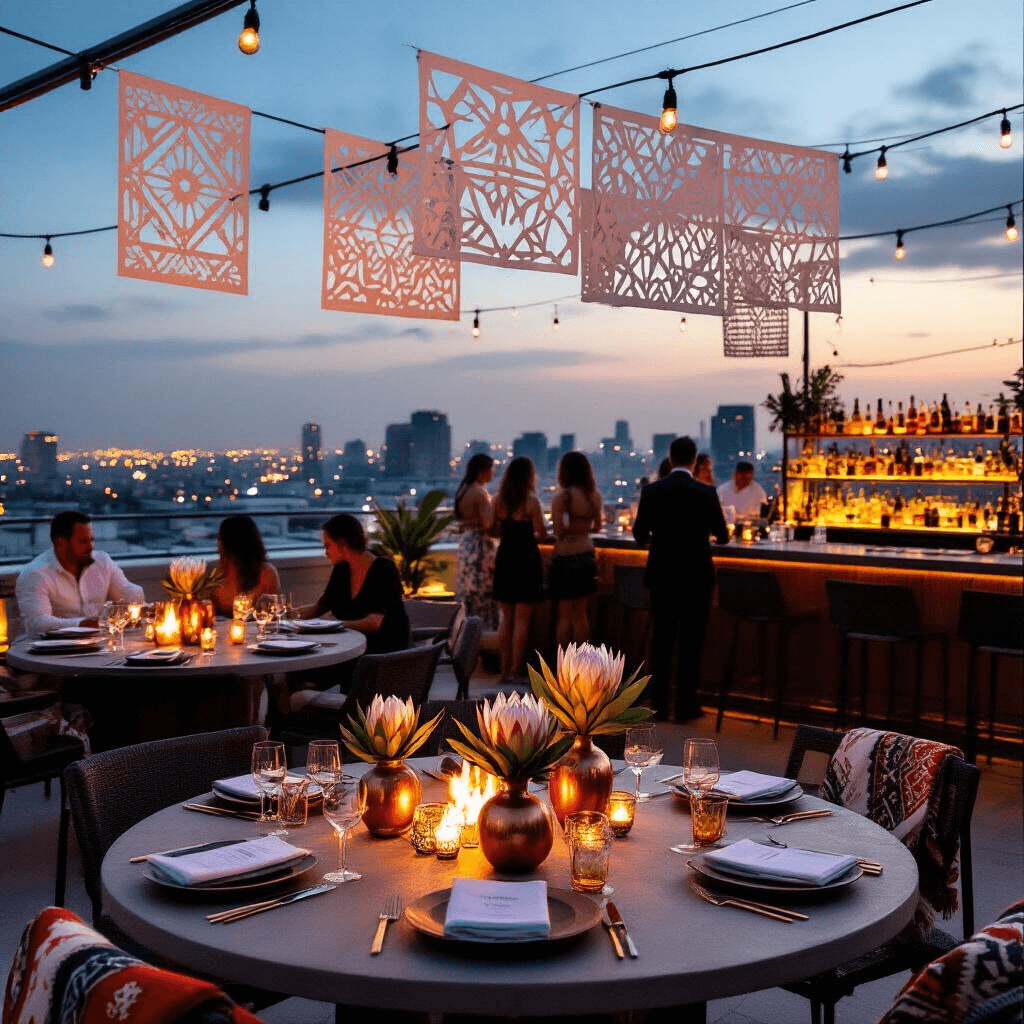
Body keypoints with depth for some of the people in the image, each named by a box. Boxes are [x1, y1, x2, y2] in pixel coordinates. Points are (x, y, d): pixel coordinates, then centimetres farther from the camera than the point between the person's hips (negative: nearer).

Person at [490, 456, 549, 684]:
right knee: (522, 619, 1)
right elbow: (543, 534, -12)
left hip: (504, 558, 5)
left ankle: (505, 670, 14)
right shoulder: (531, 500, -11)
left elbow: (493, 531, 10)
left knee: (507, 618, 11)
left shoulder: (500, 500, 3)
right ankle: (516, 672, 1)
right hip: (526, 558, -5)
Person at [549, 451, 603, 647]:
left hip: (565, 556, -5)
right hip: (586, 555, 5)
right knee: (580, 614, 14)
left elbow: (558, 530, -18)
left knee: (565, 614, 4)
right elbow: (596, 526, 11)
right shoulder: (595, 497, 2)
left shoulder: (562, 497, -14)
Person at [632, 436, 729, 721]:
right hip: (696, 577, -2)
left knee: (661, 641, 11)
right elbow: (722, 536, 3)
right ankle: (686, 706, 11)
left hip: (661, 576, 2)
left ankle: (659, 704, 16)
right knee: (691, 643, 7)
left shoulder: (651, 491, -5)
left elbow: (639, 535, 2)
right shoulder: (706, 493, -9)